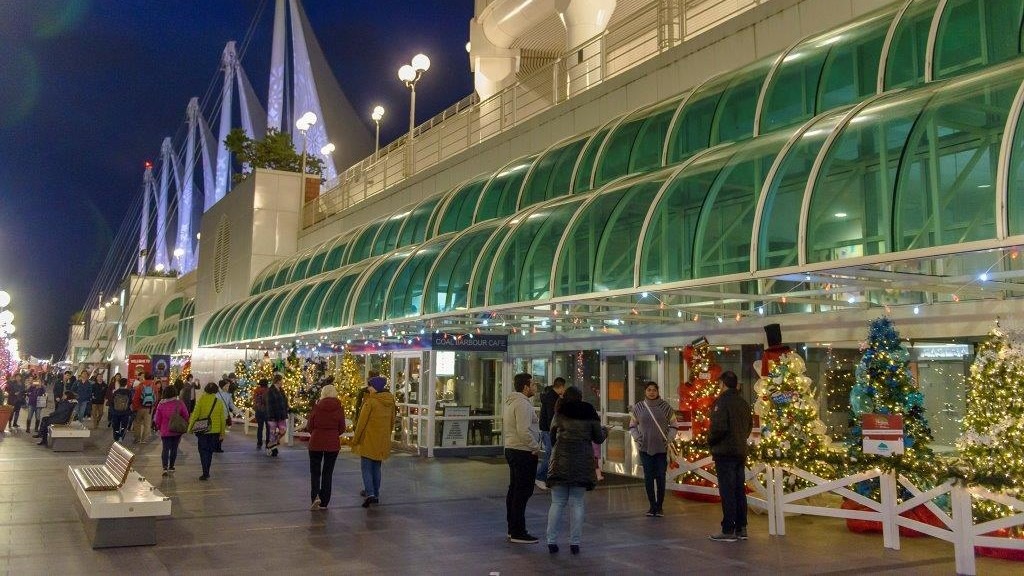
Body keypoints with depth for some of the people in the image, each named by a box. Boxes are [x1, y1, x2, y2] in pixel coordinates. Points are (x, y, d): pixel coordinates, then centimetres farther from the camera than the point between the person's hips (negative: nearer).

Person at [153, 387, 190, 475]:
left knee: (165, 448, 3)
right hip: (177, 431, 1)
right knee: (174, 448, 13)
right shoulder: (179, 403, -9)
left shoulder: (161, 405, -8)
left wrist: (159, 427, 17)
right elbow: (186, 416, -4)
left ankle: (165, 467, -13)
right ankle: (171, 467, 20)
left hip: (165, 431, -1)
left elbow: (157, 419, -2)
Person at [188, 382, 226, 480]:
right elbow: (222, 418, 3)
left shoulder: (201, 400, -9)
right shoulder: (219, 402, -1)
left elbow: (195, 415, -10)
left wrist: (190, 427, 2)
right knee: (210, 451, 17)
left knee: (203, 451, 4)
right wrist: (222, 432, 11)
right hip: (215, 431, 3)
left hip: (202, 430, -2)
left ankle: (205, 473, -6)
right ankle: (206, 472, 24)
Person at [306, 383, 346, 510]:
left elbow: (309, 427, -3)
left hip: (316, 443, -1)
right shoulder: (339, 409, -7)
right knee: (327, 472, 11)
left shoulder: (316, 408, -9)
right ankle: (324, 502, 13)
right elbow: (342, 429, 0)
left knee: (315, 472, 12)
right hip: (333, 444, 1)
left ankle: (315, 496, -9)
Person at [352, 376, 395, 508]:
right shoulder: (390, 402, 5)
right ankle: (376, 495, 18)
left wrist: (355, 439, -5)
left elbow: (362, 422, -13)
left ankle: (370, 494, -15)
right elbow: (392, 422, 13)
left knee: (366, 468, -1)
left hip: (368, 440, -6)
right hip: (382, 441, 6)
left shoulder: (371, 401, -15)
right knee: (376, 468, 15)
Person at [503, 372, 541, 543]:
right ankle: (518, 533, -5)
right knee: (523, 492, -7)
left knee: (514, 490, 15)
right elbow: (524, 431, -26)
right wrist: (536, 447, -15)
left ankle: (512, 529, 23)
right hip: (524, 452, -11)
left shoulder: (510, 402, 15)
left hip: (511, 450, 11)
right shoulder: (523, 404, -17)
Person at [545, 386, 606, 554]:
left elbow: (552, 434, 14)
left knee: (557, 503, 6)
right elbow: (598, 438, 9)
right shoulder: (590, 414, 4)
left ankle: (552, 541, 5)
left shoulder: (559, 415, 4)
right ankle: (575, 543, 6)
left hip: (561, 461, 0)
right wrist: (605, 432, 30)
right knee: (577, 504, 7)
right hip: (583, 463, 0)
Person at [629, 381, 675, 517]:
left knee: (661, 477, 0)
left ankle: (660, 506, 12)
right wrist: (637, 438, -1)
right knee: (648, 477, 4)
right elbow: (632, 425, 13)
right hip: (645, 448, 1)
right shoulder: (638, 407, 3)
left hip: (662, 448, -1)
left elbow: (673, 425, 6)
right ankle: (652, 506, 14)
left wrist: (669, 439, -4)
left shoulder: (665, 406, -1)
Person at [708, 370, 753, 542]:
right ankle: (741, 528, 17)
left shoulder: (722, 402, -14)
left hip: (724, 452, -7)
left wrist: (710, 441, -5)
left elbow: (719, 427, -21)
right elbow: (749, 427, 15)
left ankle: (728, 530, -2)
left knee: (727, 492, -4)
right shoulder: (744, 403, 9)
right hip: (741, 452, 7)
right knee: (739, 490, 12)